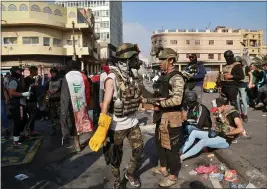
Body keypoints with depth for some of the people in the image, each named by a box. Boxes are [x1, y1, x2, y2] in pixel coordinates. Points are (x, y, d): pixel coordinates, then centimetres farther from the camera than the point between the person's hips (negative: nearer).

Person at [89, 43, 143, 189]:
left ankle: (129, 174, 41)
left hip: (133, 123, 6)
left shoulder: (132, 76, 2)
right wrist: (101, 130, -29)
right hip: (117, 126, -6)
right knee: (116, 156, 11)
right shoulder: (112, 78, -19)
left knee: (139, 149, 15)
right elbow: (105, 105, -25)